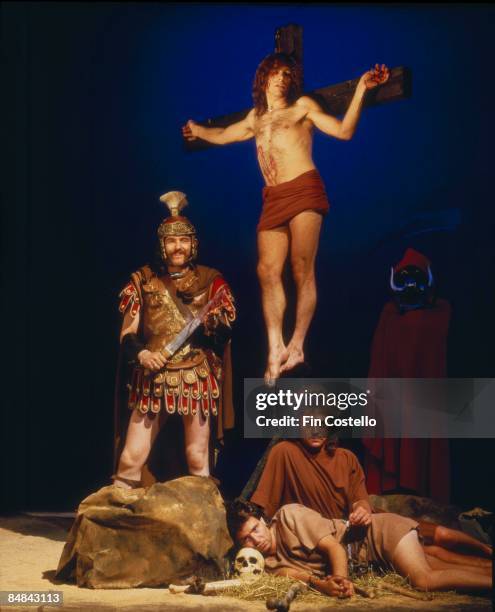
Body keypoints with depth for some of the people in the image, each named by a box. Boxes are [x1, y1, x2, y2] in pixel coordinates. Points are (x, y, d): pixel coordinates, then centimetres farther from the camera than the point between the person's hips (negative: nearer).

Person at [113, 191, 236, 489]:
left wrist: (212, 324, -20)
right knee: (131, 458, -4)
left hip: (197, 379, -1)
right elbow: (127, 334, 5)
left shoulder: (210, 280, 4)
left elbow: (224, 335, 2)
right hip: (153, 380, 1)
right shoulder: (144, 280, 7)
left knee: (198, 459, 2)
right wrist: (141, 354, -15)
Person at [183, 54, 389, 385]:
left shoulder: (303, 106, 11)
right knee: (268, 271, -7)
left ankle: (297, 345, -11)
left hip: (303, 190, -5)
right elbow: (222, 135, 42)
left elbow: (344, 131, -1)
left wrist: (360, 90, -10)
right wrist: (197, 130, 56)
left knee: (302, 269, -10)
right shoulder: (255, 118, 25)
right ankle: (275, 348, -9)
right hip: (273, 199, 5)